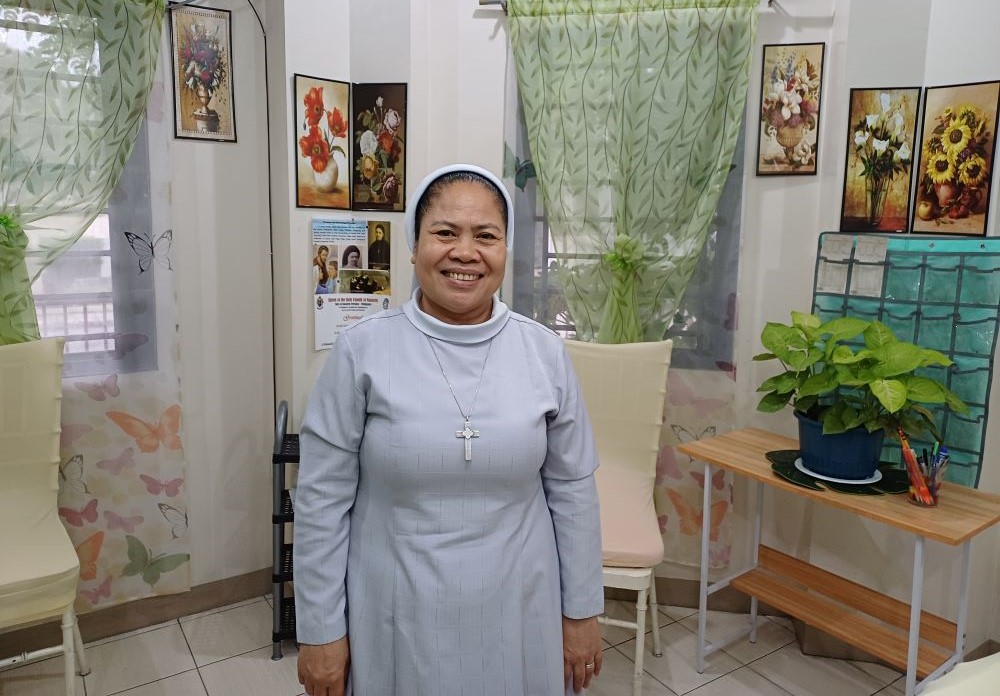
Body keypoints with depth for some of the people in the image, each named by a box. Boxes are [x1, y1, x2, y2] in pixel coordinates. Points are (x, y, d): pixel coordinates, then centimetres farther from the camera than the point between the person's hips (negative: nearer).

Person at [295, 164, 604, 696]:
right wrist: (320, 629, -4)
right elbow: (323, 500, -7)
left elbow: (572, 489, 0)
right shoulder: (362, 351, -12)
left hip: (516, 612, 2)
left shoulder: (544, 352, -6)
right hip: (396, 616, -1)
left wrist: (581, 611, 4)